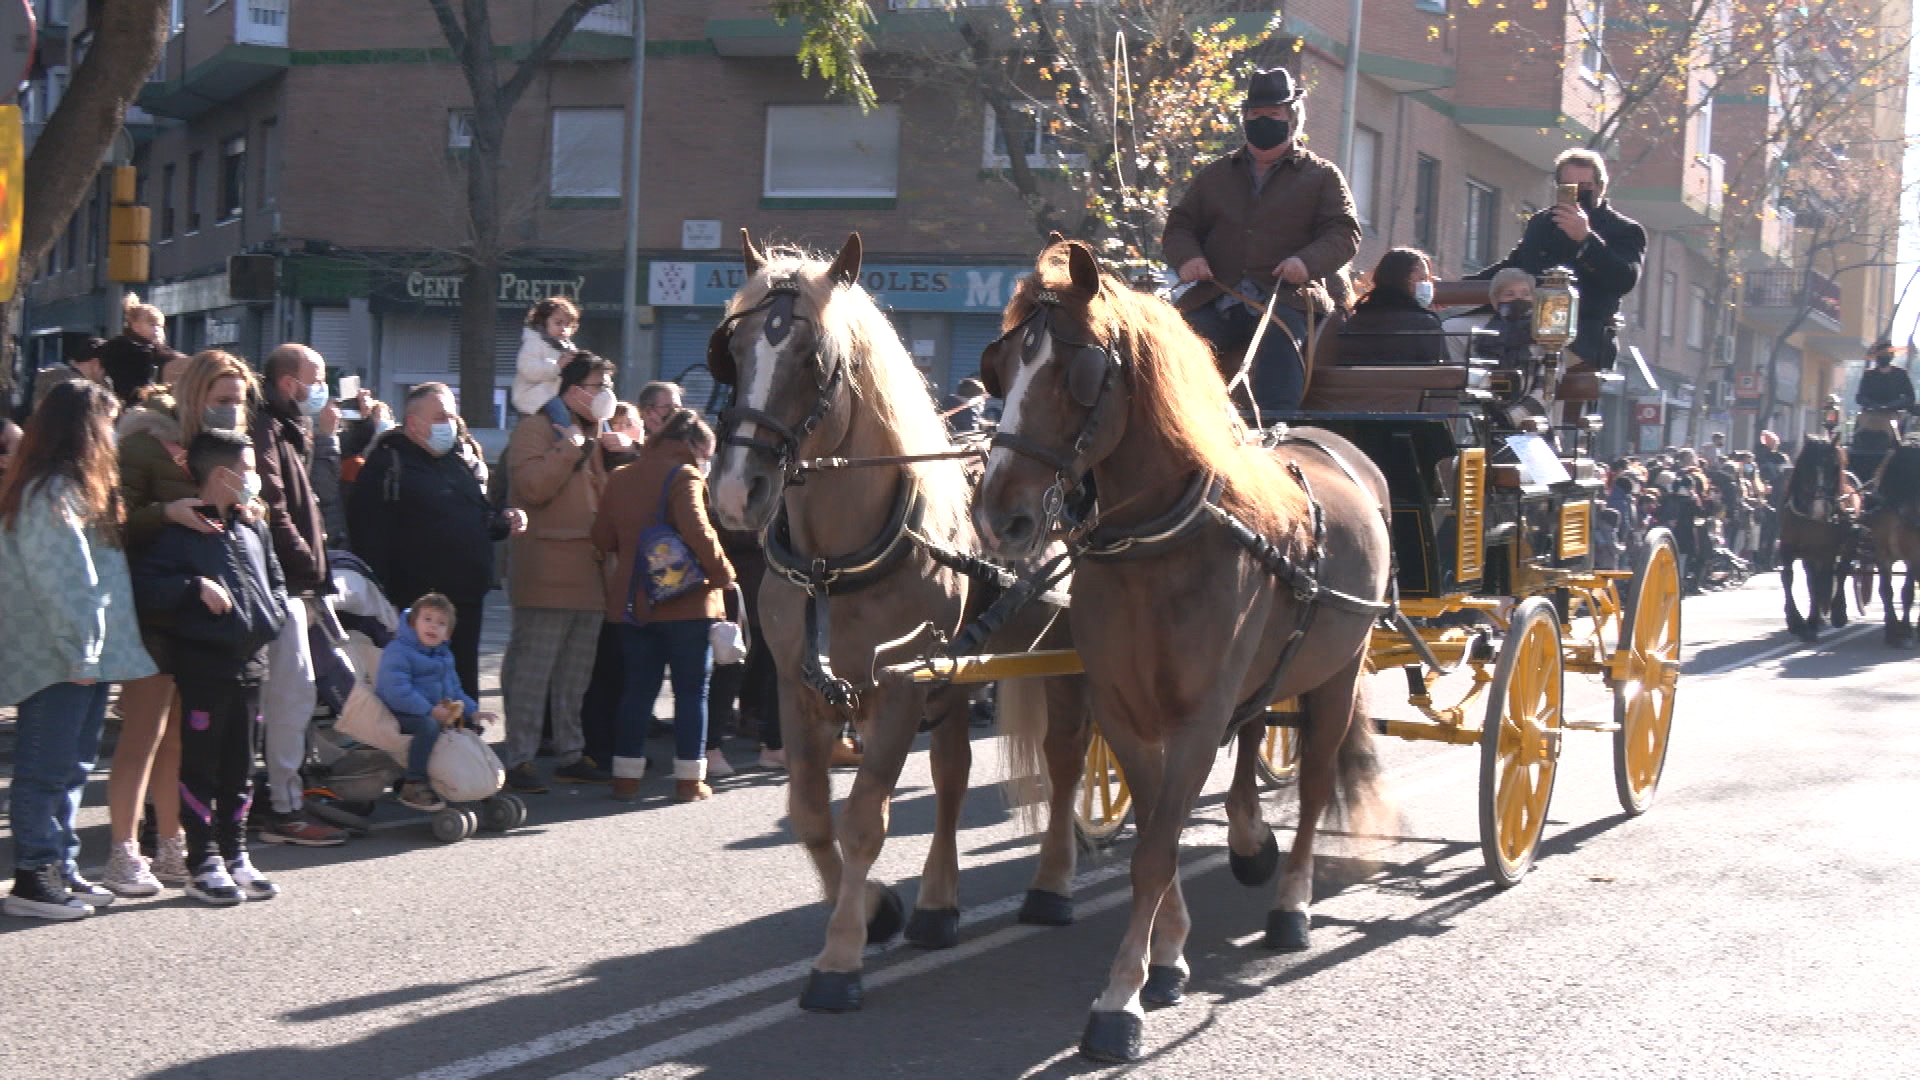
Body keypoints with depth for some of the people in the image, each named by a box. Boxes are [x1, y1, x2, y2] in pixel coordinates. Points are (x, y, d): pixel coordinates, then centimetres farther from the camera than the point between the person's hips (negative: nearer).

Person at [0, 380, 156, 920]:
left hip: (85, 655, 10)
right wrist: (77, 653, -20)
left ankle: (60, 869, 22)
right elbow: (57, 580, -20)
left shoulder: (72, 488, 15)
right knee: (46, 769, -4)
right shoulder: (51, 492, -16)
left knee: (71, 768, 15)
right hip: (60, 659, -10)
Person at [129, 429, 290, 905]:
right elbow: (145, 586, -18)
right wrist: (195, 586, -22)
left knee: (240, 766, 12)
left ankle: (235, 855, 20)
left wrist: (271, 615, 8)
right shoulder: (181, 532, -9)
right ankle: (204, 865, 5)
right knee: (201, 766, 0)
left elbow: (275, 580, 25)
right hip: (203, 660, -7)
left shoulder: (254, 529, 13)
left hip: (250, 660, 7)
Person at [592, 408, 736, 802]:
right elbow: (698, 532, -23)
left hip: (633, 602, 6)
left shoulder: (621, 478, 9)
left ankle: (626, 775, 12)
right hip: (687, 601, -6)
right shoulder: (684, 476, -12)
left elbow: (603, 537, 11)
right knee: (692, 689, 3)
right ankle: (690, 779, 3)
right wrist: (722, 572, -12)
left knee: (638, 689, 12)